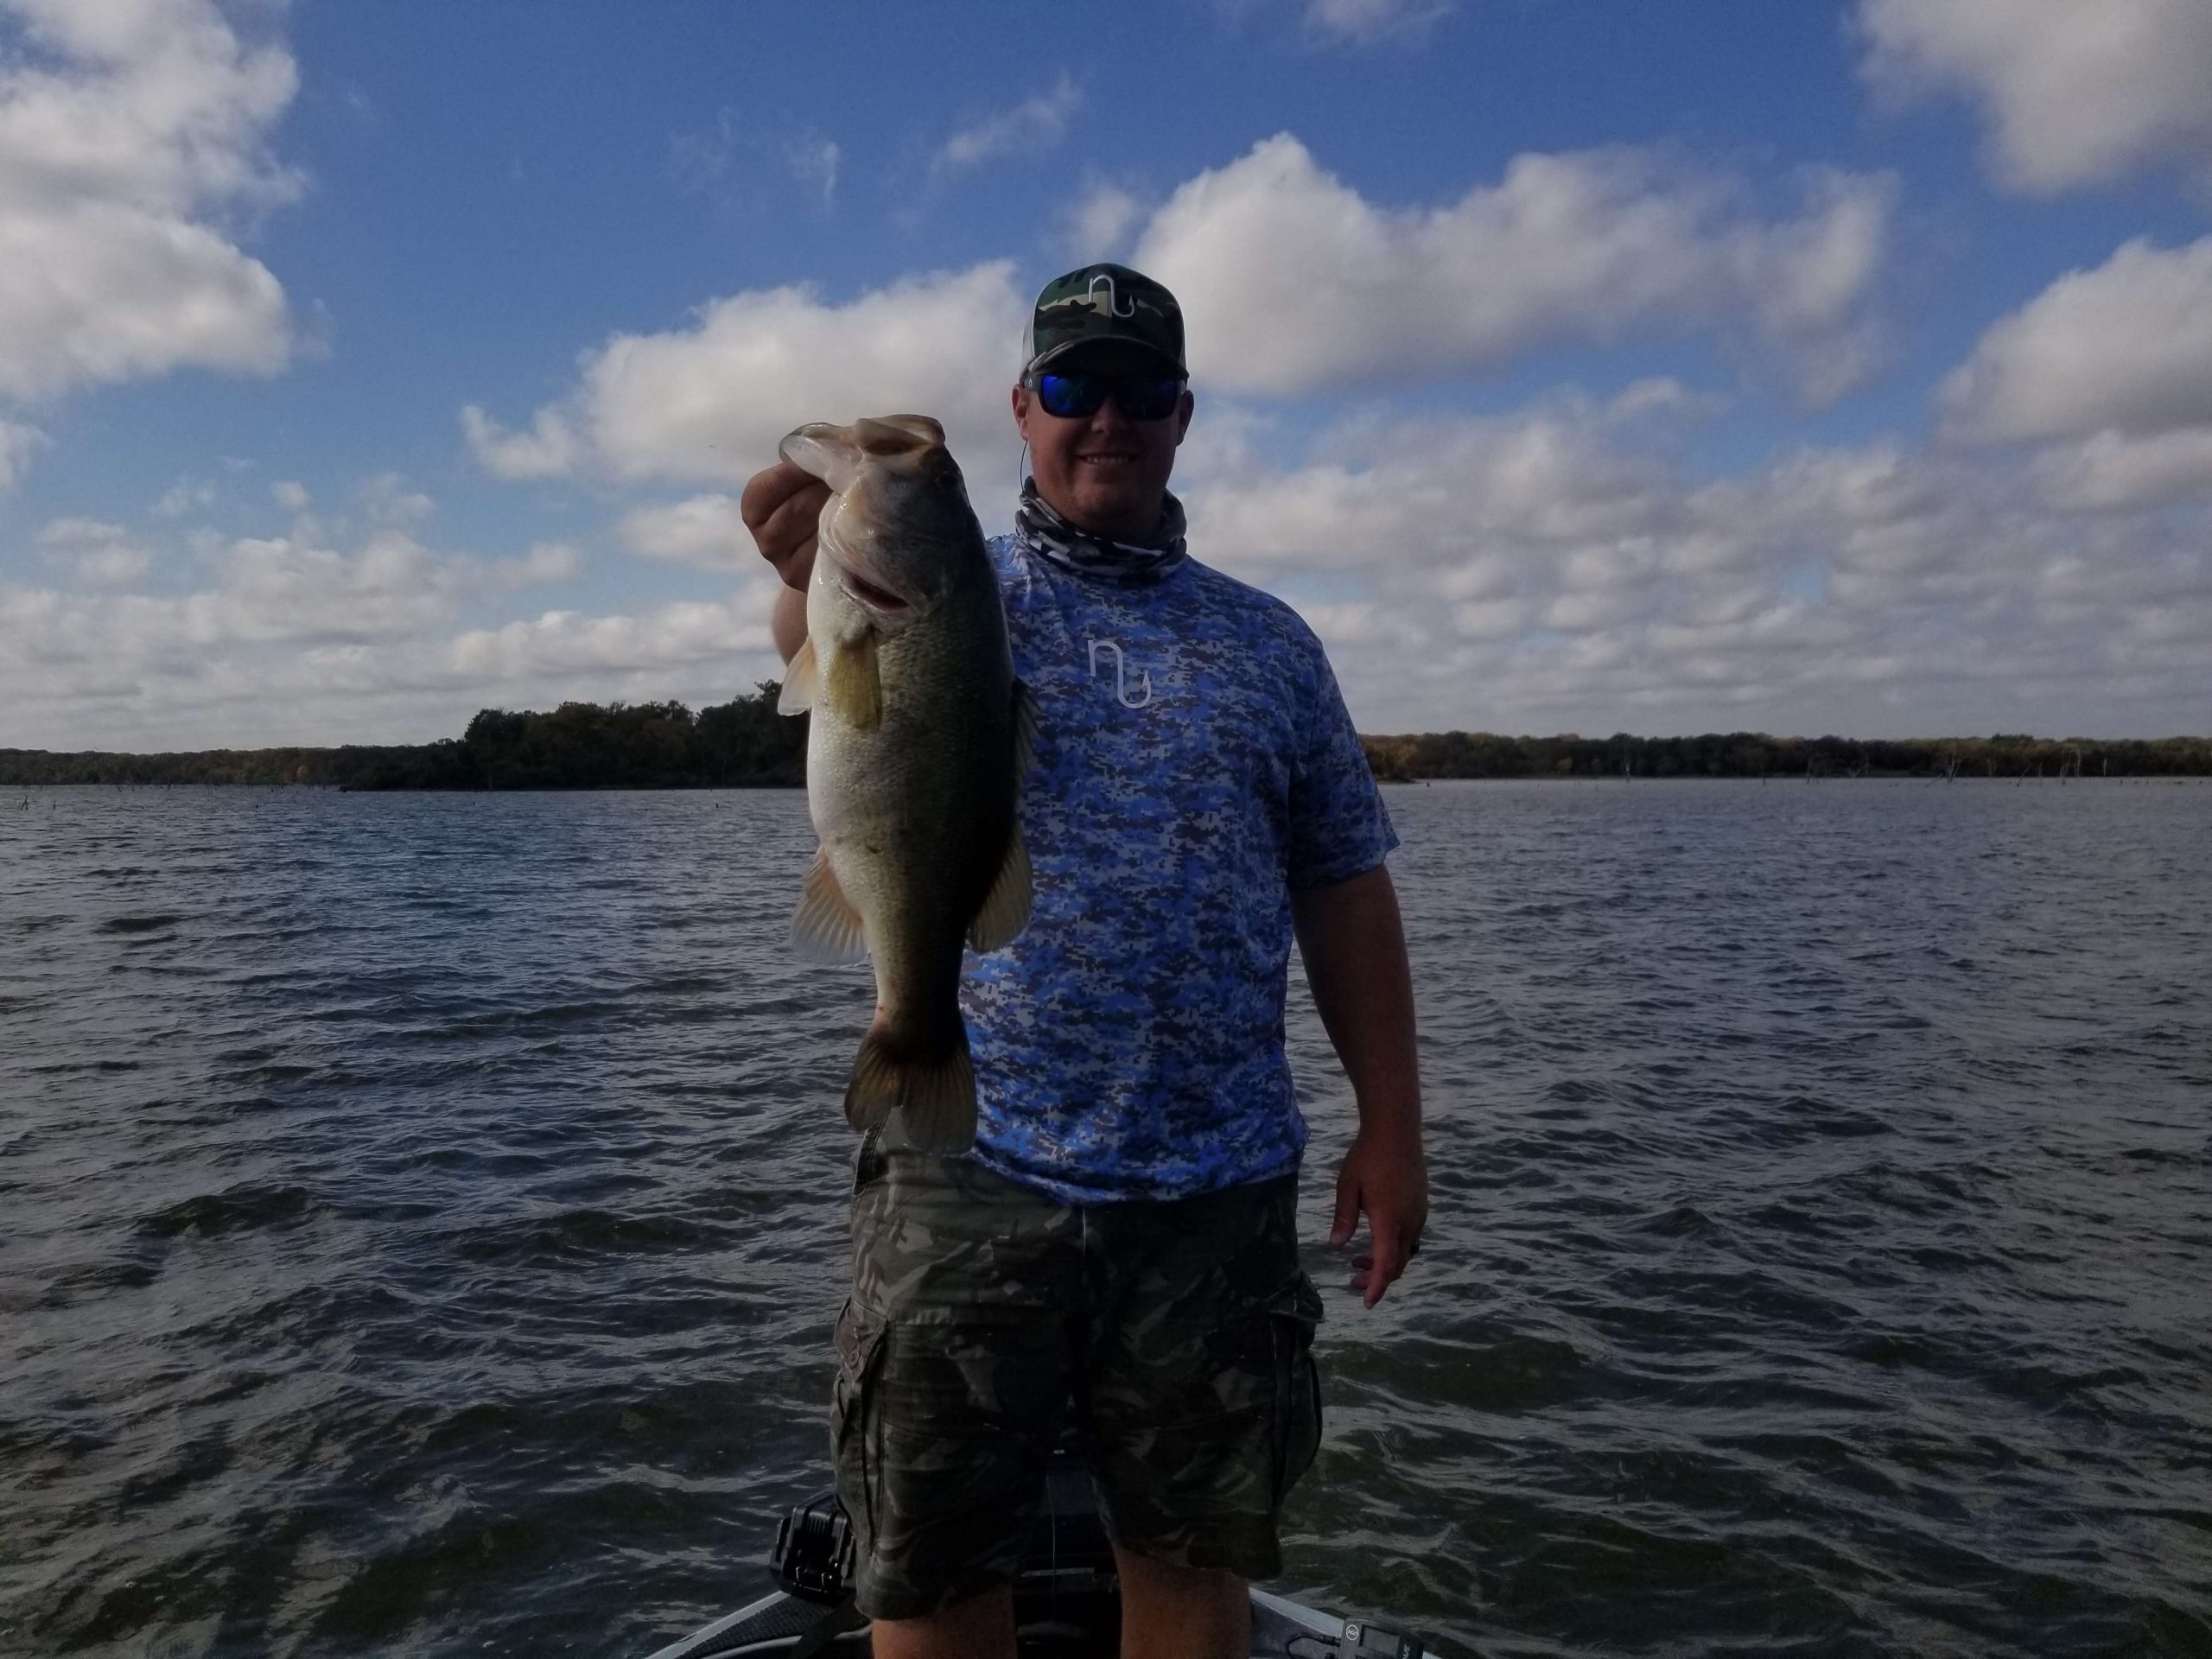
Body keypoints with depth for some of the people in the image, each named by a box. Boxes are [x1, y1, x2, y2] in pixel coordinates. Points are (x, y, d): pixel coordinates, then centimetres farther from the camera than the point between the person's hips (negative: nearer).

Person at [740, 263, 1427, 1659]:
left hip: (1218, 1185, 2)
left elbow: (1343, 887, 9)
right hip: (971, 1170, -1)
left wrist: (1392, 1125, 3)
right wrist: (821, 584, -45)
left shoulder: (1267, 640, 10)